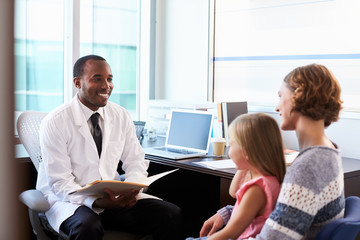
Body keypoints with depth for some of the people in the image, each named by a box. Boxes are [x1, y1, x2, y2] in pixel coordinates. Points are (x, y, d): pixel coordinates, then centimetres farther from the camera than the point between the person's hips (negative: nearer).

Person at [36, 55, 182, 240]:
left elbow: (136, 162, 8)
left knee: (171, 214, -16)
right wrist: (95, 201, -31)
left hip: (114, 197, 5)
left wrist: (132, 189, -15)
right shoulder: (54, 123, -11)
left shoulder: (121, 116, 4)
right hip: (69, 199, -4)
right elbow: (60, 182, -14)